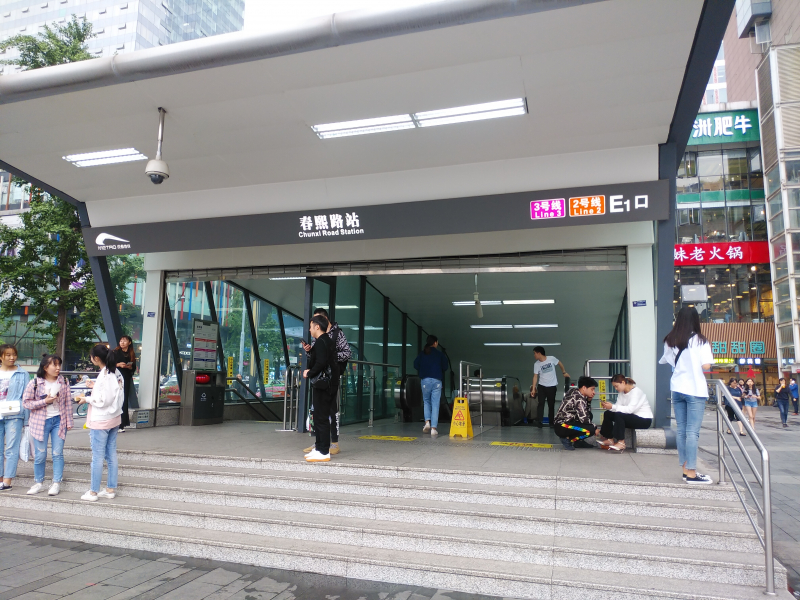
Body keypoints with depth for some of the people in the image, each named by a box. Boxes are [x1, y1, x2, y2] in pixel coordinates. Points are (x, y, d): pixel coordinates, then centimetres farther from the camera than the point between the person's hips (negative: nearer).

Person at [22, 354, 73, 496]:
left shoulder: (63, 383, 0)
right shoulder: (34, 383, -7)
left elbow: (68, 403, 3)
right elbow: (26, 402, -6)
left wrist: (69, 421, 2)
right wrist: (45, 401, -18)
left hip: (59, 420, 1)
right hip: (40, 422, -1)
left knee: (58, 453, 3)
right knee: (40, 455, 6)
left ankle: (56, 483, 13)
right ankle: (39, 482, 23)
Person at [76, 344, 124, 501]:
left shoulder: (104, 375, -20)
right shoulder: (117, 373, 5)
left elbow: (102, 401, -20)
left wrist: (86, 399, -6)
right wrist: (96, 387, 15)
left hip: (100, 421, -8)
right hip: (114, 419, 8)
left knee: (97, 457, 2)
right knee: (112, 455, 12)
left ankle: (93, 492, 12)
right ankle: (111, 489, 20)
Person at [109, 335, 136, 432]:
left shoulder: (132, 355, 11)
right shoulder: (115, 352, 5)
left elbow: (134, 368, 13)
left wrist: (129, 367, -7)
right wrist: (118, 365, -15)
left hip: (126, 379, 2)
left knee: (124, 401, 0)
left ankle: (122, 424, 3)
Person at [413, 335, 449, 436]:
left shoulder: (422, 354, 7)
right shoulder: (440, 354, 3)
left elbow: (415, 365, 3)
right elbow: (446, 366, 3)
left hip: (425, 380, 2)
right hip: (437, 380, -1)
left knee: (426, 402, 17)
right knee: (435, 404, 1)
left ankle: (427, 421, -3)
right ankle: (433, 428, -3)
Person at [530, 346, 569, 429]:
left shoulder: (551, 359, -10)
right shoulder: (536, 364, -5)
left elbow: (560, 364, 7)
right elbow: (535, 376, -4)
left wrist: (564, 373, 14)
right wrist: (533, 389, -9)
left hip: (552, 386, -1)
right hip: (542, 386, 1)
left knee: (551, 405, 7)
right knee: (541, 403, -8)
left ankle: (551, 422, 18)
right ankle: (539, 422, -8)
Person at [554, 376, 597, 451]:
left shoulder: (575, 392, 9)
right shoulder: (579, 399, -18)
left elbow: (587, 413, 16)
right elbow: (584, 419, -23)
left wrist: (589, 400, 2)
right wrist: (595, 428, -6)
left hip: (565, 421, 10)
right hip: (562, 427, -10)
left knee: (589, 415, 20)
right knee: (591, 430, -20)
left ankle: (578, 441, 15)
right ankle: (567, 439, -4)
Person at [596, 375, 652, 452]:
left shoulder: (636, 391, -19)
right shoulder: (621, 393, 5)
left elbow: (630, 409, -31)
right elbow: (618, 407, -6)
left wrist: (612, 407, -36)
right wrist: (609, 407, -25)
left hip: (644, 420, -8)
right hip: (633, 417, 8)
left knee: (619, 415, -31)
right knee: (608, 414, -6)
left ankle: (621, 443, -26)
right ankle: (610, 440, -4)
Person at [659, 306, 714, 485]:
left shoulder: (670, 341, 7)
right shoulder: (699, 340, -8)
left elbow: (664, 362, 14)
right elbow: (706, 366, -13)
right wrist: (710, 353, 5)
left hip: (677, 389, 5)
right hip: (695, 390, -5)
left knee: (681, 430, 9)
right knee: (692, 432, -4)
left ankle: (686, 470, 14)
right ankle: (691, 474, -2)